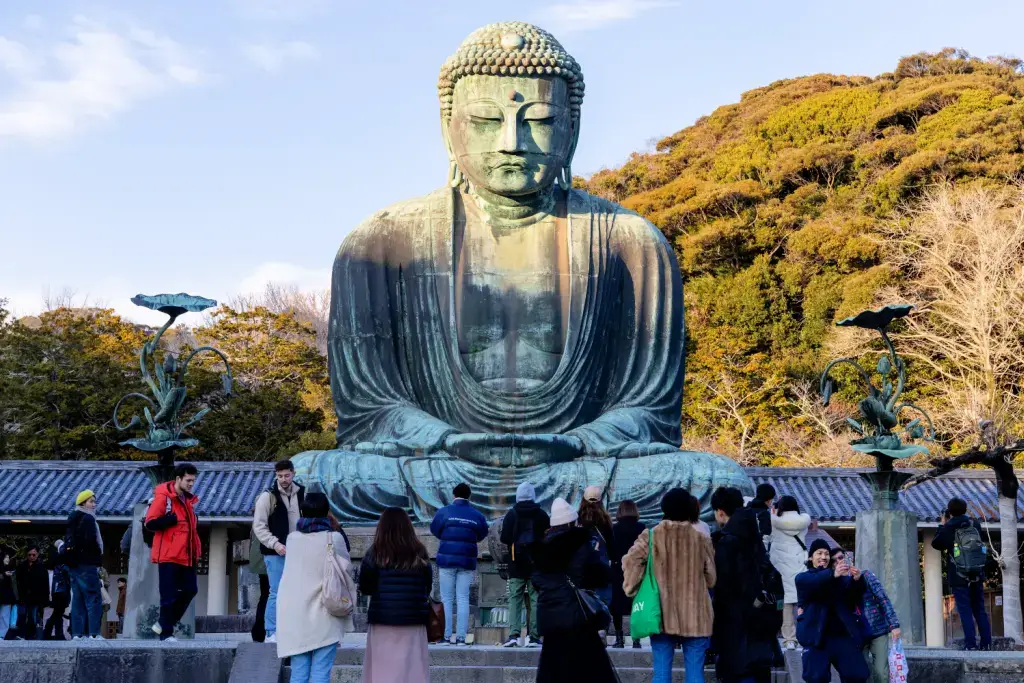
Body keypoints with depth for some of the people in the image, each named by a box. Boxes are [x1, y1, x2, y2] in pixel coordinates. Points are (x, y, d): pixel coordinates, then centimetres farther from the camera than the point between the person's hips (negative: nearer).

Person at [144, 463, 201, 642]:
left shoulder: (189, 499, 16)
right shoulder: (163, 497, -9)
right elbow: (150, 523, -14)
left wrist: (196, 546, 13)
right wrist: (173, 519, -20)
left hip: (186, 555, 8)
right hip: (169, 555, -8)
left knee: (190, 590, 6)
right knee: (169, 594, -4)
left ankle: (163, 624, 18)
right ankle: (166, 633, 5)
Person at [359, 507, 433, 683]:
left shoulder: (374, 554, -5)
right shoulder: (419, 554, 0)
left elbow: (364, 588, -1)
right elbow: (428, 586, 8)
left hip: (383, 622, -1)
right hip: (413, 622, 1)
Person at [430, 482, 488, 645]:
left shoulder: (444, 511, -4)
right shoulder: (477, 515, 2)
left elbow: (434, 529, 5)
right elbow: (482, 535, 10)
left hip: (447, 559, -2)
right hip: (467, 561, 2)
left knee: (447, 599, 5)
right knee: (463, 599, 5)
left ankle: (446, 636, 2)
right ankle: (461, 637, 0)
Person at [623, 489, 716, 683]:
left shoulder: (651, 536, -3)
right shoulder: (701, 539, -2)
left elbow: (630, 561, -14)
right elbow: (711, 578, 5)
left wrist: (632, 589, 0)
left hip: (663, 615, 0)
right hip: (695, 616, 0)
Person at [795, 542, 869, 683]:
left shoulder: (841, 578, 17)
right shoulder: (804, 577, 10)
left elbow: (854, 599, 5)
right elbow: (811, 582, -14)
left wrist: (857, 581, -16)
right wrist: (832, 574, -33)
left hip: (842, 634, 2)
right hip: (817, 636, -2)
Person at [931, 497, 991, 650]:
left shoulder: (948, 528, -8)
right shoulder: (975, 524, 3)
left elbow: (936, 544, 7)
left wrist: (943, 524, 13)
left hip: (959, 577, -4)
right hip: (977, 575, 4)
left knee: (965, 611, -2)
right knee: (980, 610, 11)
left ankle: (971, 643, -8)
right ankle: (986, 643, 8)